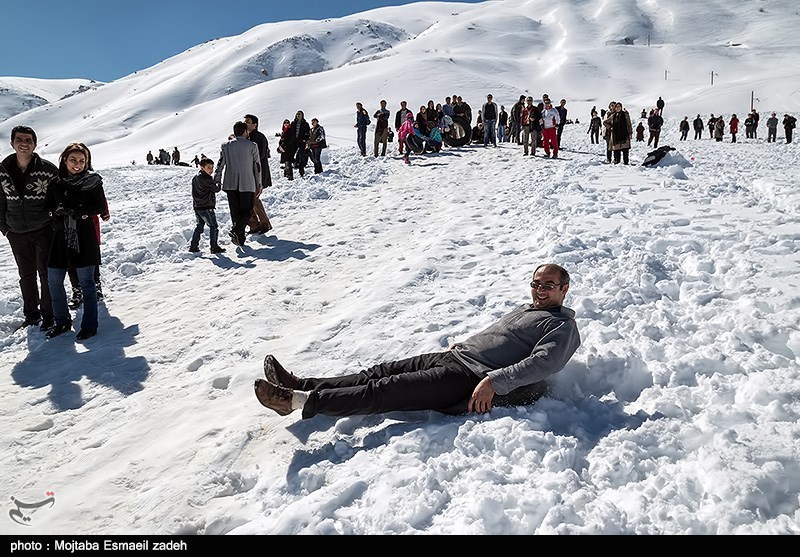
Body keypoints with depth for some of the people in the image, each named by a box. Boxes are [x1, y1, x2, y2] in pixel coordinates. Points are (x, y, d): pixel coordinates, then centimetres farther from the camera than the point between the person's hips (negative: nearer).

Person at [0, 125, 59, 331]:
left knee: (46, 274, 5)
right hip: (17, 233, 4)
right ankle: (31, 314, 29)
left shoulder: (48, 169, -11)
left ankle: (48, 314, 19)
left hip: (44, 231, -4)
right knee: (26, 275, 15)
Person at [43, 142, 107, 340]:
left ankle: (89, 325, 13)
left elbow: (101, 207, -3)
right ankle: (62, 322, 26)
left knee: (86, 283, 3)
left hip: (84, 238, -4)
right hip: (60, 236, 4)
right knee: (53, 281, 8)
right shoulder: (55, 181, 5)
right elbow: (47, 205, 9)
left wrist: (81, 212, -18)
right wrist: (57, 210, -12)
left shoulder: (92, 181, -3)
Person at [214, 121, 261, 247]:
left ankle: (240, 238, 9)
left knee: (235, 212, 11)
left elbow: (220, 164, 3)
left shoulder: (226, 145, 5)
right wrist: (258, 184, 9)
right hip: (247, 184, -3)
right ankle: (236, 230, -19)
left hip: (230, 184, 3)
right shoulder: (252, 146, -1)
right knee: (247, 211, 6)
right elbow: (257, 166, 1)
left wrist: (216, 181, 12)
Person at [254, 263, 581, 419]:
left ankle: (302, 401, -19)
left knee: (386, 391, -17)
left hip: (471, 382, -9)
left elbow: (543, 363, -19)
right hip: (455, 358, 9)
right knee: (381, 371, -2)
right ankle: (300, 385, -3)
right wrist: (461, 346, 20)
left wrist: (493, 381, -28)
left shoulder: (562, 326, -2)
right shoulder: (526, 309, 26)